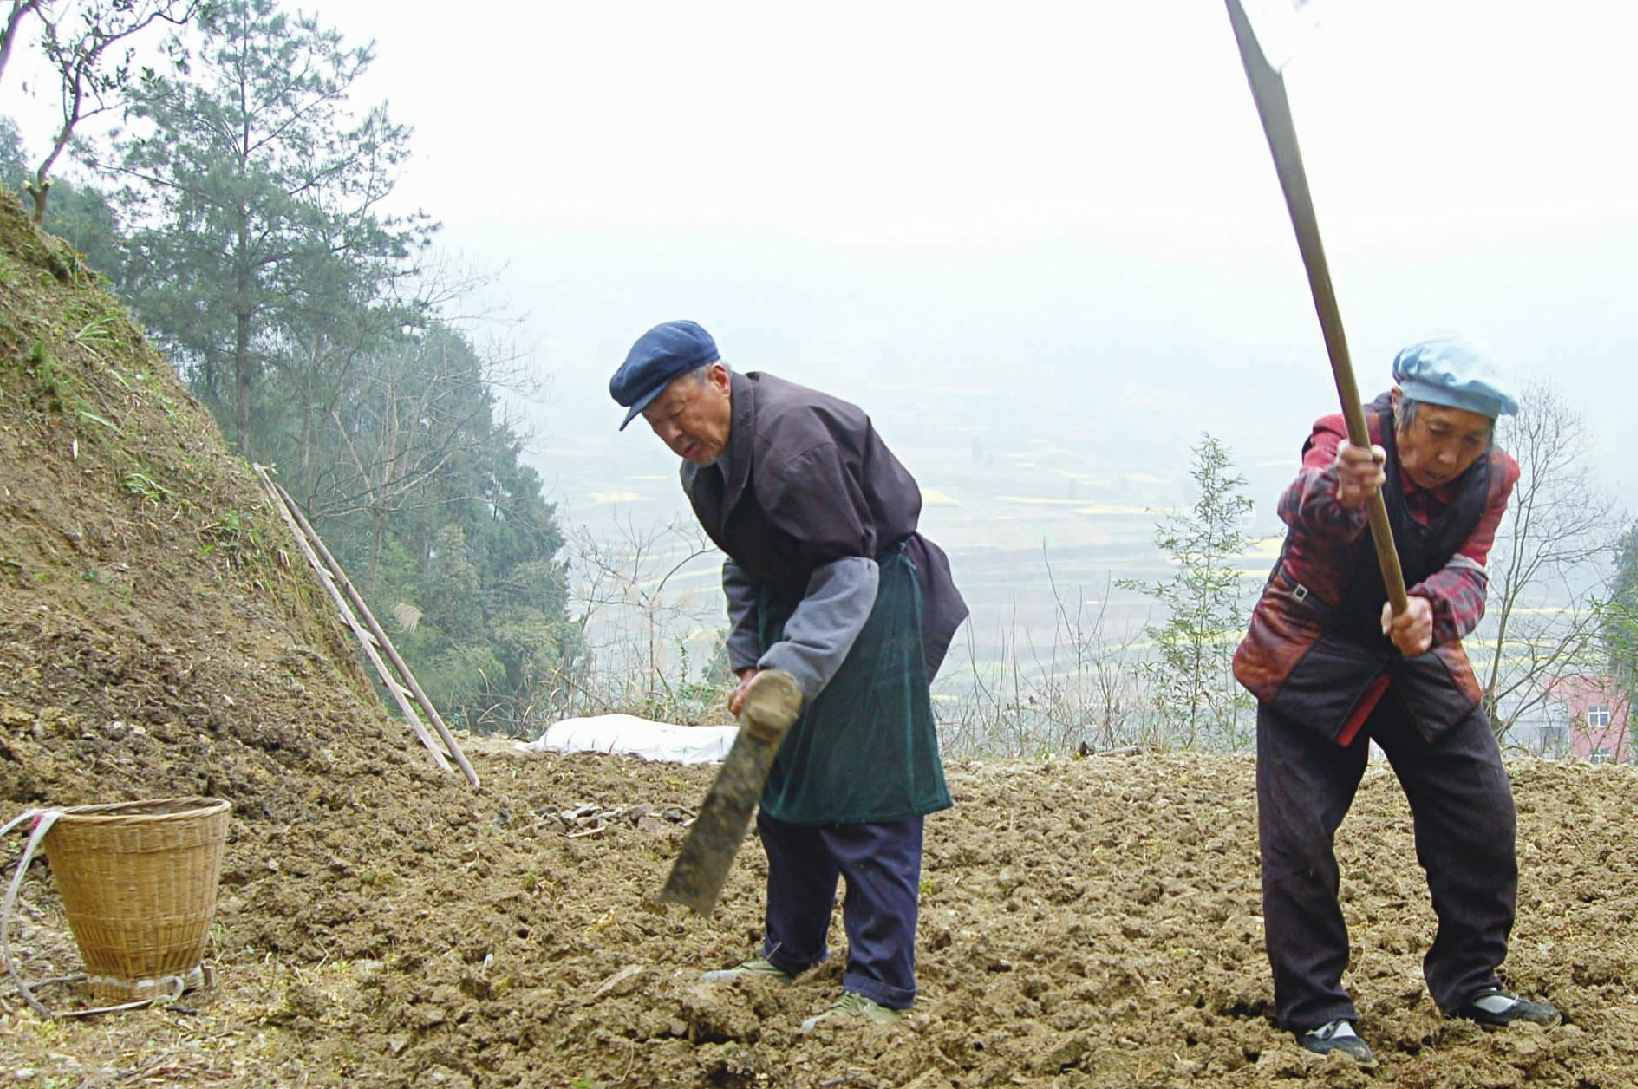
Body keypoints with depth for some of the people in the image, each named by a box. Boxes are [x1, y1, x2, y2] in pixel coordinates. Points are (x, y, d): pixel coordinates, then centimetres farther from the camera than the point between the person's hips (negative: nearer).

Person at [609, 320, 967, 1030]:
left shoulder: (792, 434, -25)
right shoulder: (706, 459, 5)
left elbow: (848, 569, -27)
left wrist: (787, 671, -33)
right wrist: (749, 661, 9)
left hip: (870, 612, -10)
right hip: (797, 608, 10)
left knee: (866, 795, -10)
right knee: (782, 782, 14)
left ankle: (879, 987, -3)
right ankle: (791, 952, 29)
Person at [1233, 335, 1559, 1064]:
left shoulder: (1490, 477, -8)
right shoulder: (1350, 441, -24)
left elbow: (1468, 573, -19)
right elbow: (1302, 505, -46)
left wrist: (1429, 609, -43)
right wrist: (1339, 492, -72)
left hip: (1419, 657, 5)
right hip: (1312, 660, -5)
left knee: (1485, 822, 4)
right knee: (1298, 839, -10)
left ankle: (1469, 983, 24)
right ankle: (1316, 1011, 4)